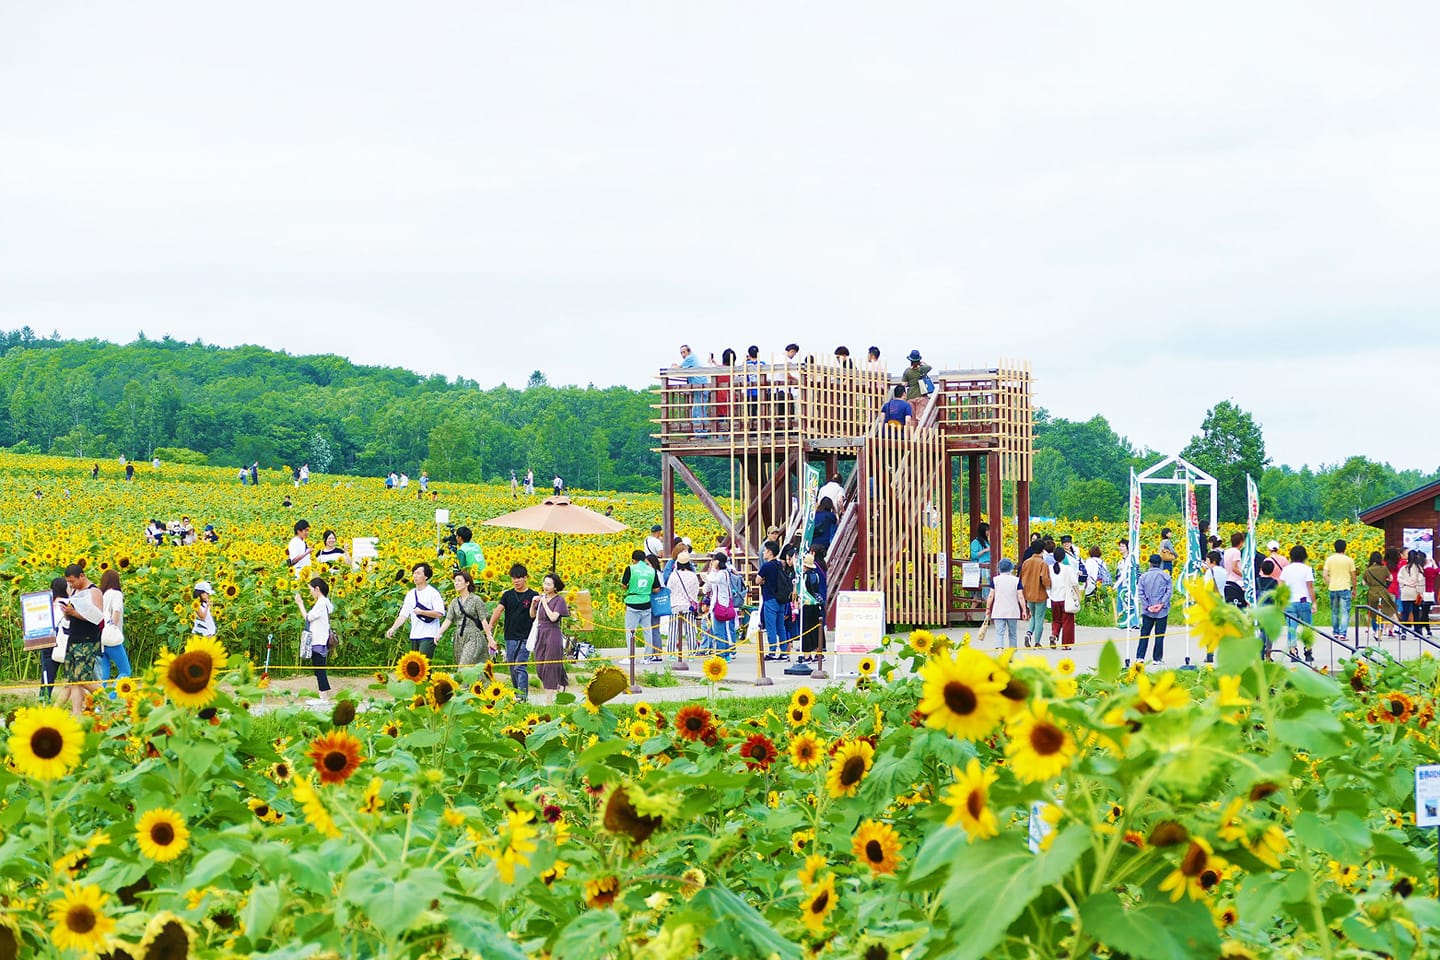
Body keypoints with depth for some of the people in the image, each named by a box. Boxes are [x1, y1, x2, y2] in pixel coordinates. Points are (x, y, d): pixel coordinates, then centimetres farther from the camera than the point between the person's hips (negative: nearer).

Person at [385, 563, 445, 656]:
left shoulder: (433, 593, -4)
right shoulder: (410, 595, 14)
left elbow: (440, 613, -13)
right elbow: (403, 615, 12)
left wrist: (421, 612, -16)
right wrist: (393, 629, -1)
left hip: (429, 635, -7)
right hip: (414, 636, 7)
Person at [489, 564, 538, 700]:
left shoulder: (533, 595, 0)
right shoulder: (508, 595, 9)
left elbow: (533, 616, 0)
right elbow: (498, 610, -1)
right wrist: (490, 627, -10)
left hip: (525, 637, -4)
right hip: (510, 637, 4)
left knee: (520, 667, -13)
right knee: (512, 668, 9)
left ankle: (523, 696, -15)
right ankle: (517, 693, 20)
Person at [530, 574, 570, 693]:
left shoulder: (559, 600, -7)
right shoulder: (541, 597, 9)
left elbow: (553, 617, -18)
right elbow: (532, 615, 15)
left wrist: (544, 603, -13)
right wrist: (533, 603, -2)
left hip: (553, 635, -6)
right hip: (540, 634, 6)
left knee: (550, 667, -6)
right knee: (540, 668, 7)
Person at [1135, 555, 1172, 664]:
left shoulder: (1144, 576, 1)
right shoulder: (1166, 576, -3)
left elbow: (1140, 592, -3)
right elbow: (1169, 590, -9)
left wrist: (1147, 606, -5)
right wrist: (1162, 604, -11)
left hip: (1147, 611, 1)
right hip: (1162, 611, -1)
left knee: (1144, 634, 8)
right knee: (1159, 635, 5)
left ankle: (1140, 657, 1)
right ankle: (1157, 658, 6)